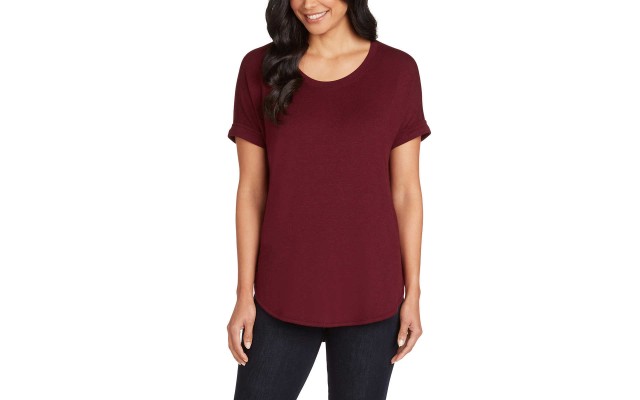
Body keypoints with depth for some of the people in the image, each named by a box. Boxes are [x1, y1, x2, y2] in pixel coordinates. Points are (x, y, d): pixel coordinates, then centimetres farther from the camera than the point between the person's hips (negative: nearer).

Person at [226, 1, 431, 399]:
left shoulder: (397, 71, -3)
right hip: (283, 294, 1)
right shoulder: (260, 68, -2)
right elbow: (251, 191, 0)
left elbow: (406, 190, 0)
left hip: (369, 295, 0)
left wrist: (413, 293, 0)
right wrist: (245, 294, -1)